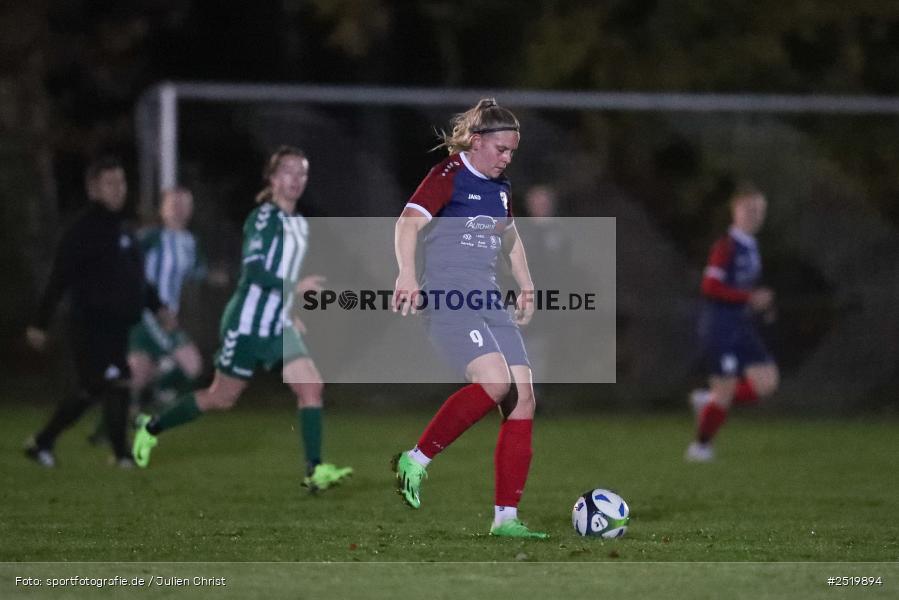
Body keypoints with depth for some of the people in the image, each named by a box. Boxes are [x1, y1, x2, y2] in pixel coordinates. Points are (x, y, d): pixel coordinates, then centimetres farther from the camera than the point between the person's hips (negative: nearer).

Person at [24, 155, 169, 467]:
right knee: (117, 384, -12)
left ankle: (41, 443, 23)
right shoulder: (84, 231, -12)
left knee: (90, 392, 13)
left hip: (116, 325, 9)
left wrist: (157, 307, 18)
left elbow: (135, 277, 26)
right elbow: (59, 280, -14)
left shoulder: (120, 228, 16)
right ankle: (123, 453, -4)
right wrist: (40, 323, -15)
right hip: (92, 325, -9)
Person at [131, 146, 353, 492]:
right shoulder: (265, 217, -12)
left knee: (311, 386, -12)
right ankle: (152, 428, 25)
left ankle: (315, 470, -16)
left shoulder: (300, 225, 14)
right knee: (222, 398, 4)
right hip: (247, 324, -7)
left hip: (279, 327, 7)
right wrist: (295, 287, -32)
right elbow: (253, 269, -23)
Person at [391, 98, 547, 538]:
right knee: (494, 382, -28)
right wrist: (407, 275, -37)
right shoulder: (449, 176, -7)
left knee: (525, 395, -4)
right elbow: (408, 222, -23)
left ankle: (505, 518, -3)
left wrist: (525, 285, 34)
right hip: (447, 300, -8)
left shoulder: (500, 188, 17)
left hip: (489, 302, 8)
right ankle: (416, 459, -10)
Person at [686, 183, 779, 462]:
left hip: (742, 328, 8)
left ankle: (708, 399, 14)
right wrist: (750, 298, -20)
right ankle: (700, 446, 12)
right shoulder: (726, 247, -14)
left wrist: (762, 303, 8)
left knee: (766, 382, -4)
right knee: (726, 389, -6)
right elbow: (710, 286, -21)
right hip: (720, 328, -8)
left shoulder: (751, 247, 13)